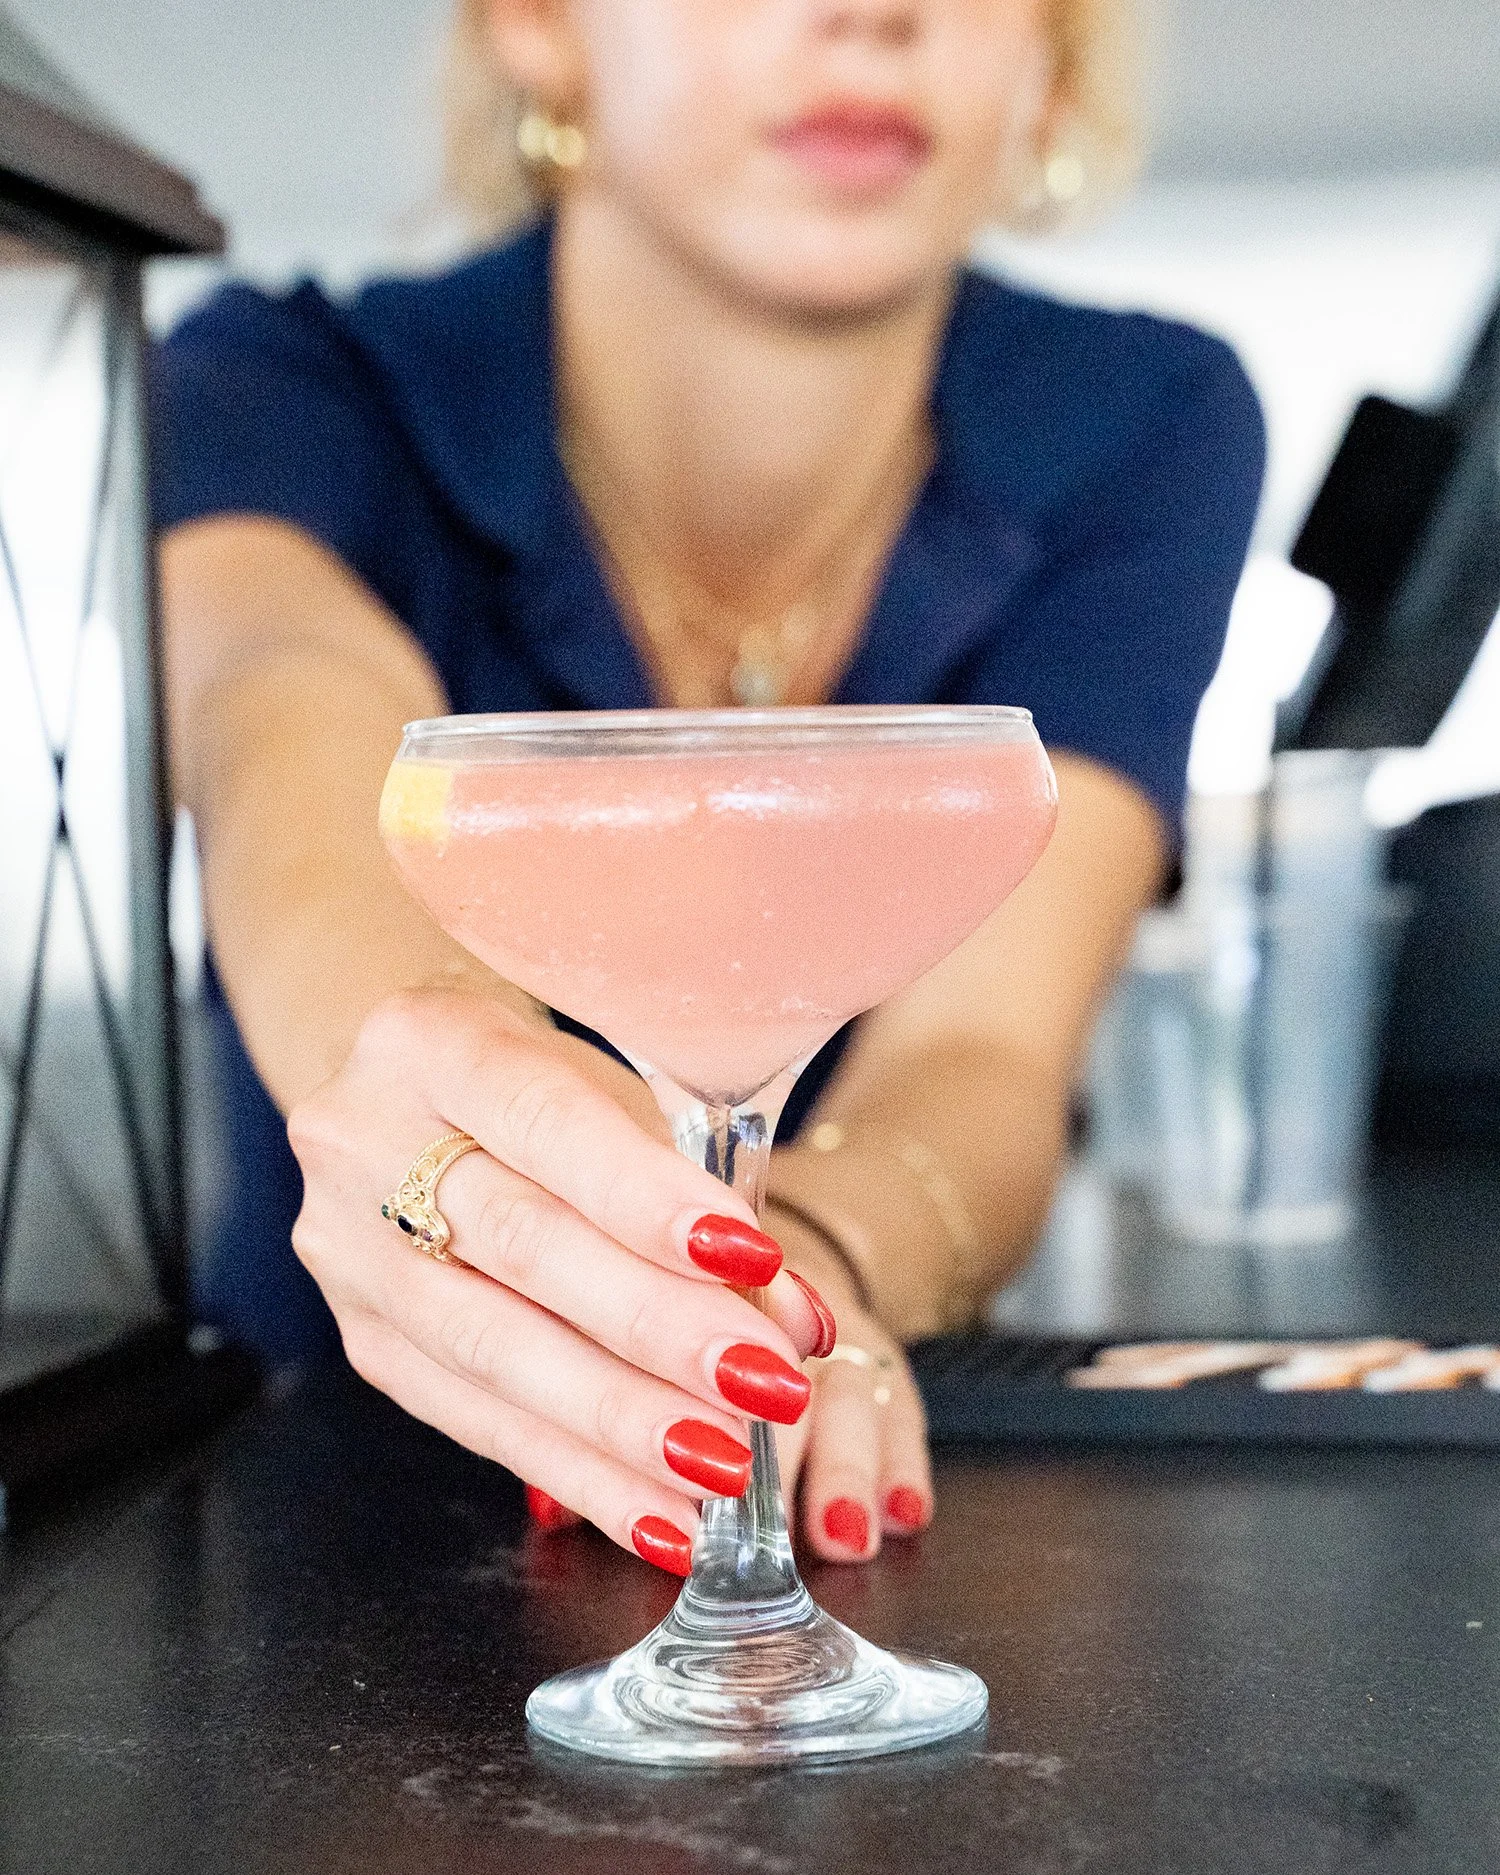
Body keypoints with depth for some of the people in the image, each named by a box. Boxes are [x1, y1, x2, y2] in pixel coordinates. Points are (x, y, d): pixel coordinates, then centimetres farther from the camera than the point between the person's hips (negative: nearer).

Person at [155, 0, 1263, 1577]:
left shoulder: (1144, 431, -6)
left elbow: (984, 1047, -20)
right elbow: (298, 714, -34)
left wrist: (812, 1259, -42)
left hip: (866, 1536, 0)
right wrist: (432, 1043, -57)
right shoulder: (289, 389, -10)